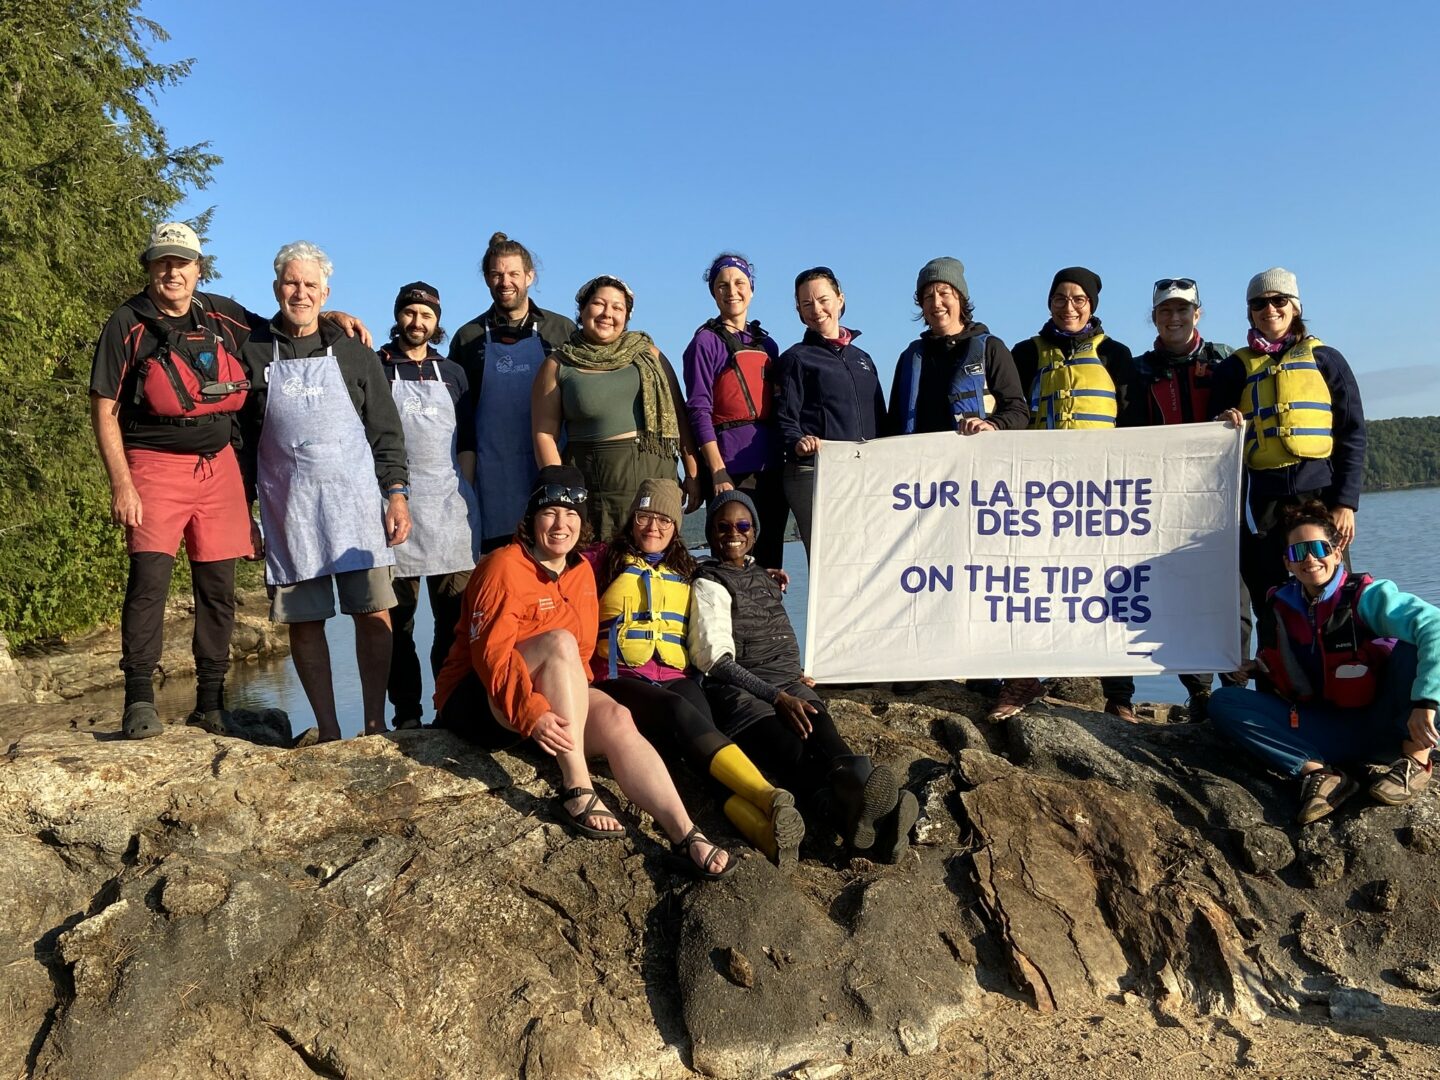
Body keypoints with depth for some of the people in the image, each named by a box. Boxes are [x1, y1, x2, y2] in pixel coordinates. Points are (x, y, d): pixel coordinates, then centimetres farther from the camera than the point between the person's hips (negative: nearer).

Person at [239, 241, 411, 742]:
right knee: (303, 620, 2)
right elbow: (241, 438, 10)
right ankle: (328, 730, 12)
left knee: (374, 612, -4)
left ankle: (375, 724, 7)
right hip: (287, 507, 0)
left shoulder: (354, 352, 9)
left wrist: (396, 491, -1)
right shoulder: (254, 353, 8)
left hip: (356, 498, 0)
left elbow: (385, 431, 8)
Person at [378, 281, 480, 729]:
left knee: (455, 614, -1)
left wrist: (464, 494, 5)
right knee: (397, 615, 0)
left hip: (449, 499, 2)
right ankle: (406, 713, 6)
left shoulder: (452, 373, 16)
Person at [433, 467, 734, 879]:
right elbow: (491, 654, -24)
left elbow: (582, 655, 16)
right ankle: (577, 790, -33)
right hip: (480, 703, -6)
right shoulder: (504, 567, -14)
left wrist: (575, 703, -1)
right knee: (558, 642, -32)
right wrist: (531, 712, -37)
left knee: (615, 718, -25)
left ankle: (685, 833, -33)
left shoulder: (582, 572, 9)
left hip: (551, 704, 6)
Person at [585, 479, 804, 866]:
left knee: (699, 731, -31)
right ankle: (770, 799, -56)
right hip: (620, 681, -3)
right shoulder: (603, 560, 14)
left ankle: (761, 825, -57)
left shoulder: (686, 571, 24)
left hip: (676, 679, 3)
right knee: (683, 714, -35)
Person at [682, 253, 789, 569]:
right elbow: (699, 410, -7)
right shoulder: (706, 342, 0)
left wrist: (786, 460, 8)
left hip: (772, 466, 6)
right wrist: (718, 472, -15)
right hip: (732, 465, -5)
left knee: (770, 559, 7)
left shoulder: (767, 344, 17)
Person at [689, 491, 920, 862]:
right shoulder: (709, 584, 6)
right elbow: (717, 660, -7)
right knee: (792, 752, -38)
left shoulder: (762, 577, 28)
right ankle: (856, 809, -69)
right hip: (737, 689, -5)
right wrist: (777, 696, -17)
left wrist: (793, 679, 16)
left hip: (788, 685, 6)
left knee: (823, 734, -33)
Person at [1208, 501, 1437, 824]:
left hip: (1379, 728, -4)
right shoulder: (1278, 607, 3)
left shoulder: (1367, 596, -11)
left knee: (1411, 647, -27)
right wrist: (1260, 668, -7)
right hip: (1326, 732, 4)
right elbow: (1272, 681, 16)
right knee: (1223, 702, -12)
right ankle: (1319, 772, -26)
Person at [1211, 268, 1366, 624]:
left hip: (1319, 490, -1)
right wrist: (1224, 423, -10)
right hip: (1263, 497, 1)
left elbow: (1353, 432, 5)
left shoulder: (1324, 358, 11)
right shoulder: (1235, 368, 13)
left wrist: (1346, 502, -4)